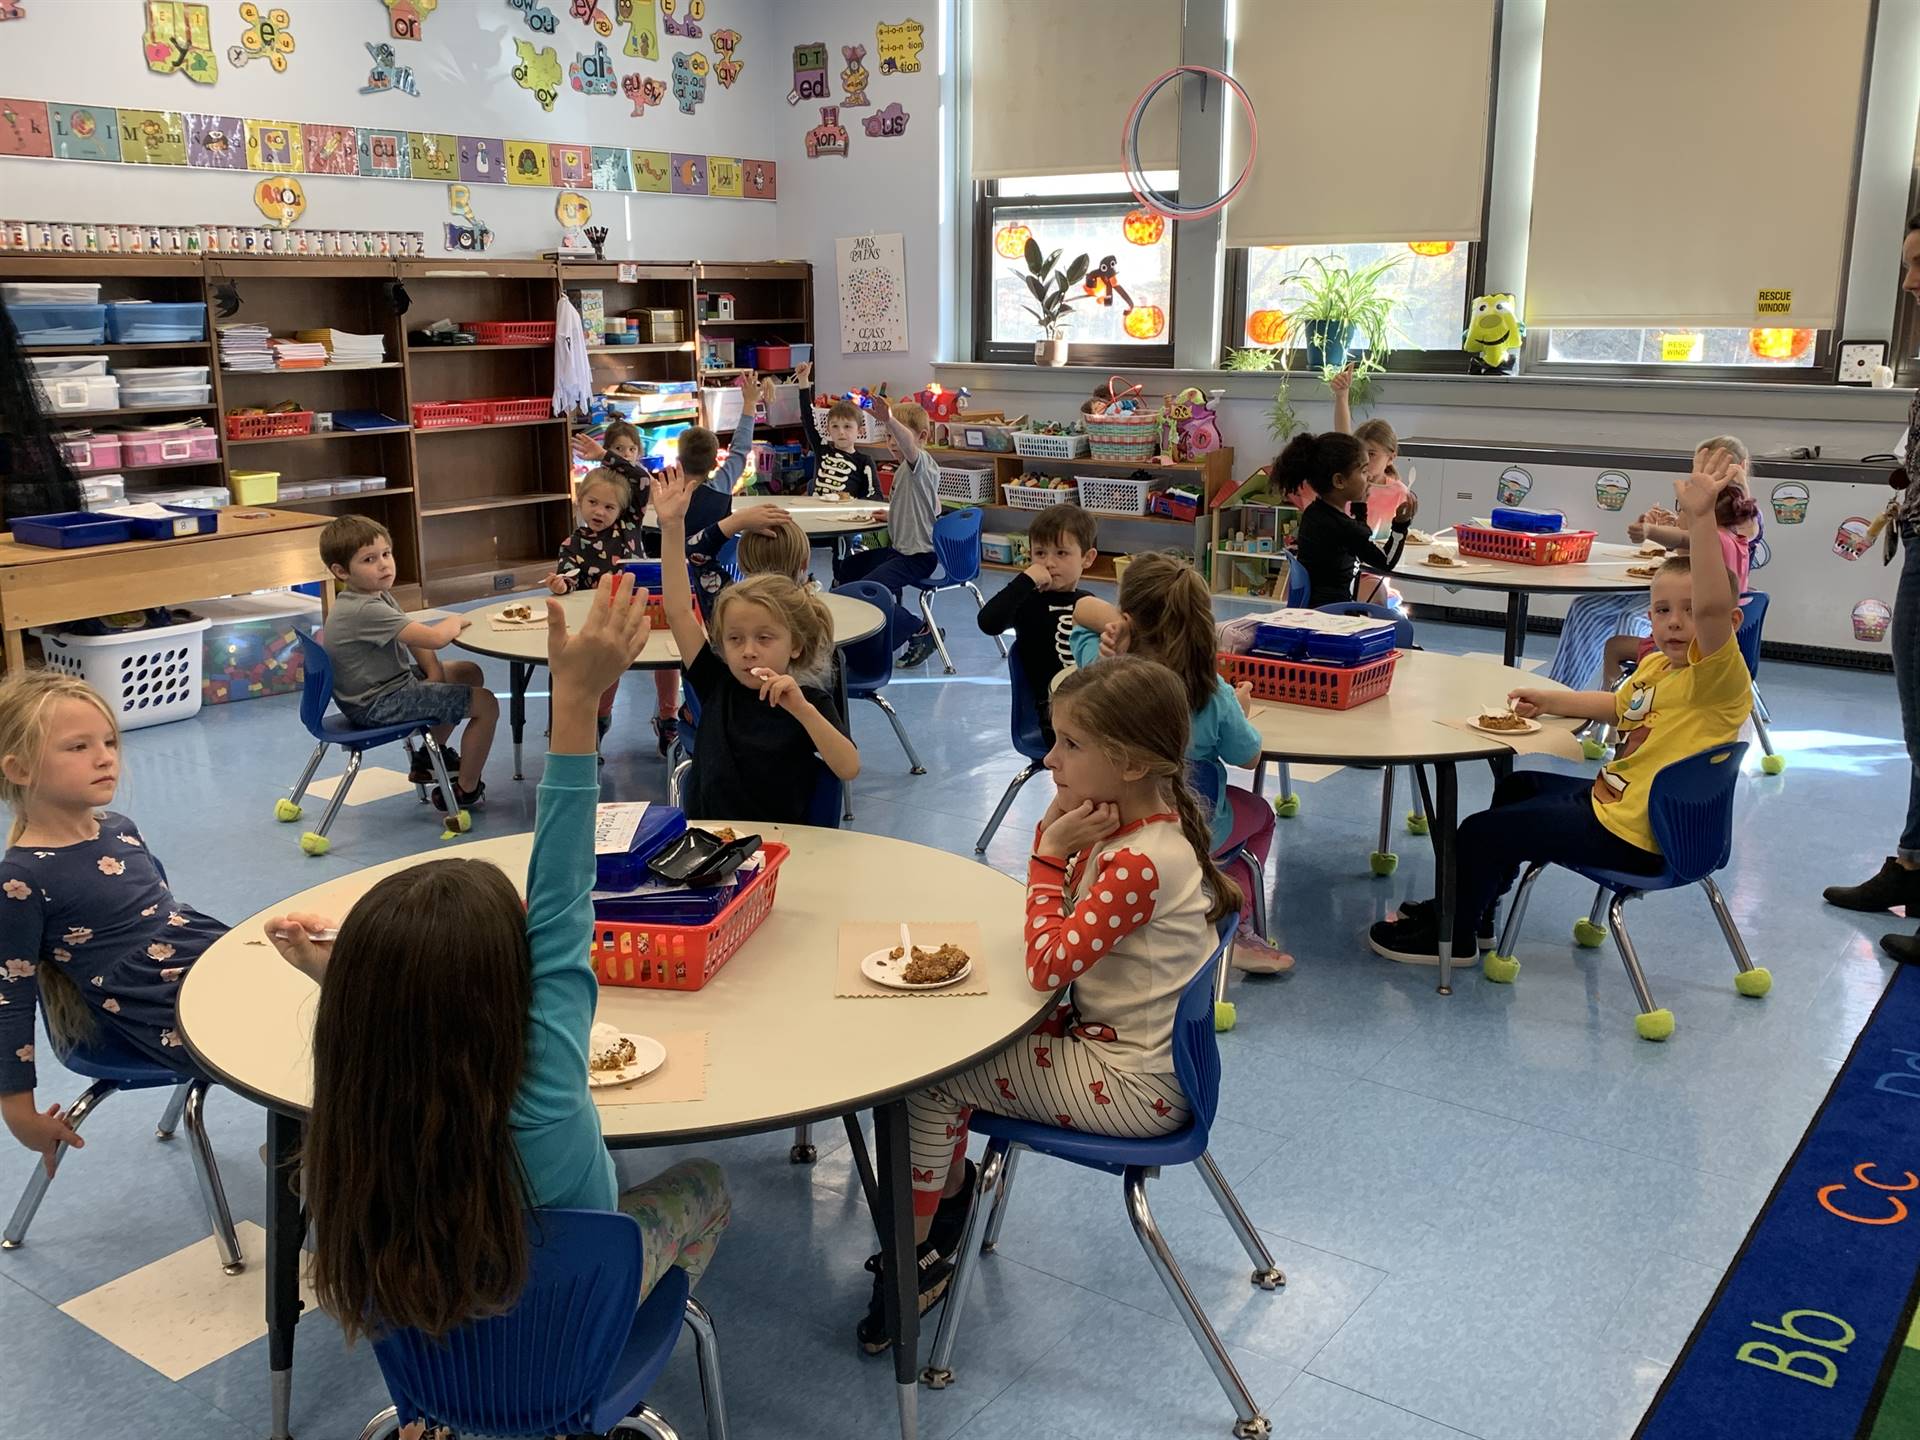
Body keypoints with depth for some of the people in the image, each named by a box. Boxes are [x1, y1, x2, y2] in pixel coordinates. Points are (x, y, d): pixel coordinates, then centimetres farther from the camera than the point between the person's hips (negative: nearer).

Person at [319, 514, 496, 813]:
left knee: (470, 673, 24)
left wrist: (434, 672, -8)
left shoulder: (379, 595, 3)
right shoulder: (364, 610, -30)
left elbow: (414, 637, 10)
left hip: (389, 683, 11)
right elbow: (435, 638, -34)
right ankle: (466, 791, 5)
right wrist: (456, 621, -12)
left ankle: (430, 756, 34)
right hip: (378, 706, -11)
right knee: (486, 704, -9)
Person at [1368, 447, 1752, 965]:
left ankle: (1453, 936, 16)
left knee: (1483, 830, -8)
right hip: (1611, 800, 10)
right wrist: (1548, 701, 14)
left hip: (1631, 835, -10)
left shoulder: (1719, 678, -23)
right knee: (1518, 786, 30)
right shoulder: (1656, 666, 5)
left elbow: (1713, 605, -43)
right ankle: (1473, 908, 42)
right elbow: (1618, 704, 26)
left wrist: (1700, 519, -52)